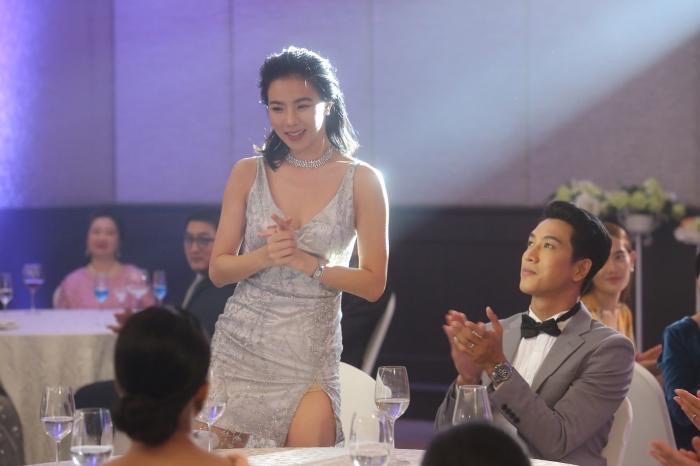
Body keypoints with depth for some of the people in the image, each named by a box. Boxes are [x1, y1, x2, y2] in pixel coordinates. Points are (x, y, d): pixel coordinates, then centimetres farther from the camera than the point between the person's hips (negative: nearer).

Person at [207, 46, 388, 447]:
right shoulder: (249, 173, 3)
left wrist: (304, 262, -15)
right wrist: (265, 256, -15)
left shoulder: (362, 181, -1)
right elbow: (218, 270, 4)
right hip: (240, 347, 1)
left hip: (311, 354, -1)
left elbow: (373, 284, -2)